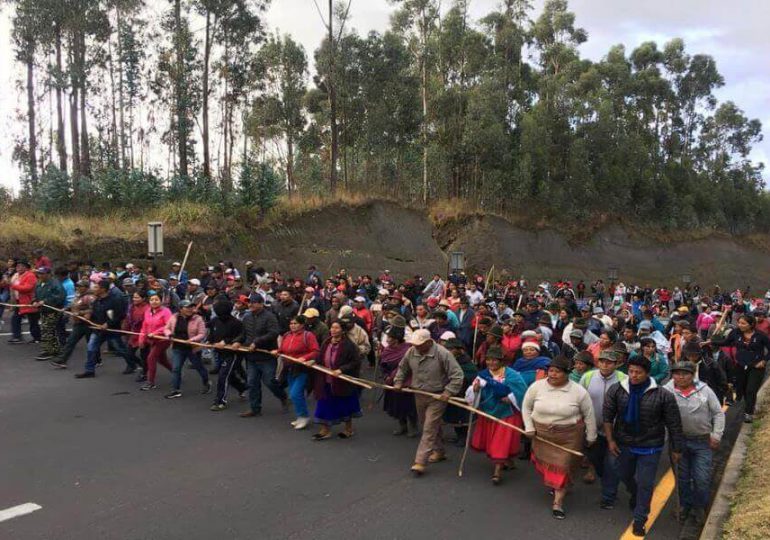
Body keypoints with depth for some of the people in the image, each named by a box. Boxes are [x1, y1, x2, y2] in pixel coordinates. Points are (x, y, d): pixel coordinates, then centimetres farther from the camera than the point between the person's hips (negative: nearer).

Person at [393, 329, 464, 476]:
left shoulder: (442, 354, -21)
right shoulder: (411, 352, -6)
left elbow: (457, 375, -18)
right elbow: (402, 368, 14)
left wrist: (449, 392, -23)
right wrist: (398, 382, 3)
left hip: (437, 397, -6)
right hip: (419, 396, 6)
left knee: (429, 429, -7)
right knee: (427, 426, 18)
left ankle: (420, 462, -5)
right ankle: (439, 452, 37)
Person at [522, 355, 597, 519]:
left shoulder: (579, 391, -13)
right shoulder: (536, 386, -11)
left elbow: (589, 415, -1)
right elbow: (526, 407, 3)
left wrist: (591, 436, 4)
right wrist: (529, 427, -3)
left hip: (569, 436, -2)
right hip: (542, 435, 2)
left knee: (562, 467, -1)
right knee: (544, 463, 16)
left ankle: (558, 503, 11)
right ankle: (554, 485, 47)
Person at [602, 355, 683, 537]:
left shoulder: (663, 395, -18)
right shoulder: (616, 390, -13)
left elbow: (674, 424, -8)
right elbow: (607, 416, -4)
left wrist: (676, 449, -3)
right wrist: (610, 440, -6)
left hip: (650, 447, -3)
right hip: (623, 444, 3)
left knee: (645, 483, 4)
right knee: (624, 476, 23)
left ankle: (639, 520, 24)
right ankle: (636, 496, 55)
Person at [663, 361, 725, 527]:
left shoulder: (704, 390, -7)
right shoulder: (667, 391, -11)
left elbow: (718, 413, 1)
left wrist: (716, 436, -4)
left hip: (703, 441, 0)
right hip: (679, 440, 0)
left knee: (702, 478, 3)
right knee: (682, 477, 14)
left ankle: (699, 508, 27)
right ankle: (685, 505, 35)